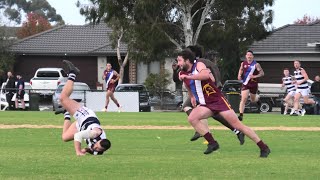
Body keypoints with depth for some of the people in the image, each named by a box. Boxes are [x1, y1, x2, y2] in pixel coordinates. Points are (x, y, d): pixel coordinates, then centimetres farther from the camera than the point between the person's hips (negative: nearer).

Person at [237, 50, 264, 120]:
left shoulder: (256, 64, -9)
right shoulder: (243, 64, 2)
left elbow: (262, 73, -8)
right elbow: (241, 70, 21)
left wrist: (255, 76, -23)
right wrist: (239, 75, 0)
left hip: (253, 85, -1)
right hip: (245, 84, 1)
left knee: (253, 100, 15)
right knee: (243, 99, -15)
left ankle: (257, 98, 54)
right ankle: (241, 115, -18)